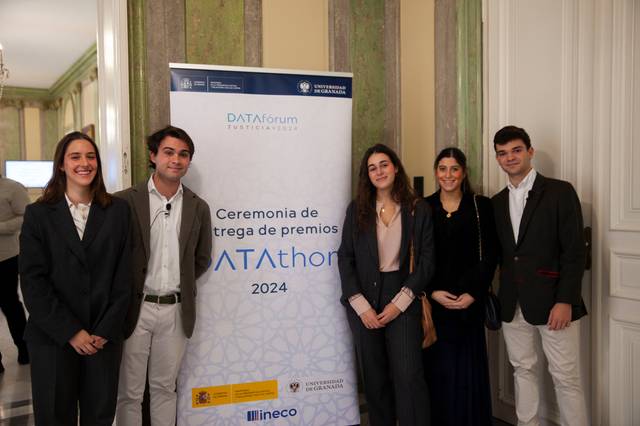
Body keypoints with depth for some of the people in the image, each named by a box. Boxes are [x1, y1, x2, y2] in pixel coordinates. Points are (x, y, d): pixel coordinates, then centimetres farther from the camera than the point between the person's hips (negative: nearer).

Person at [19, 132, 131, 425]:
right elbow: (32, 280, -5)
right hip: (53, 337, 0)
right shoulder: (38, 214, 1)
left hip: (104, 337, 1)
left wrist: (106, 330, -7)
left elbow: (124, 274, 0)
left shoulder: (118, 210, 3)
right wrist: (70, 331, -11)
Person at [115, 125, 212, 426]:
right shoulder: (126, 201, -6)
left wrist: (179, 285, 8)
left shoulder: (198, 207, 4)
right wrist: (133, 288, 2)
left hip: (176, 310, 2)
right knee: (129, 392, 10)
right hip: (135, 308, -2)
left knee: (164, 387, 17)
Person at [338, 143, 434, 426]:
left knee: (408, 376, -5)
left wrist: (399, 303, -9)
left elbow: (427, 259, -1)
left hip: (403, 301, -1)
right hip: (363, 304, 2)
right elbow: (345, 258, 0)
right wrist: (361, 306, -8)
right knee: (374, 377, 10)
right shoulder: (357, 209, 4)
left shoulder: (419, 210, 1)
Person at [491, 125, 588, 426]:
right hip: (513, 304, 5)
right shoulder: (497, 203, 12)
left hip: (552, 301, -5)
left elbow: (575, 251, -8)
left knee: (565, 376, 1)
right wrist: (499, 298, 3)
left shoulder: (560, 192, -4)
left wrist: (565, 301, -14)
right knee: (523, 370, 13)